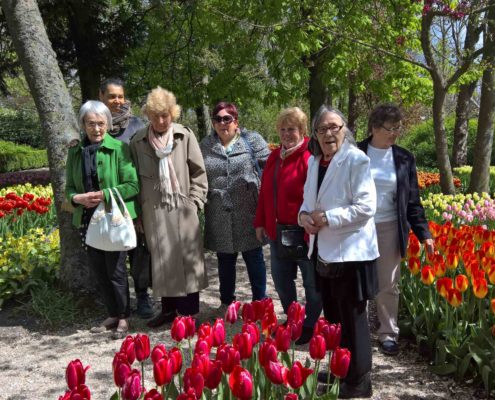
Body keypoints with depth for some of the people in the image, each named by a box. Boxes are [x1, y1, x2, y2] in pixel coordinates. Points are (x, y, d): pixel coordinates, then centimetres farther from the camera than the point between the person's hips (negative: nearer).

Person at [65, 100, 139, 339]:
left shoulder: (119, 149, -9)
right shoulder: (75, 152, 6)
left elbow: (132, 186, -11)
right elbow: (69, 187, 11)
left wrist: (104, 195, -20)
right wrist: (77, 198, -11)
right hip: (88, 219, 5)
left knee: (116, 270, 2)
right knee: (98, 271, 12)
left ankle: (123, 317, 20)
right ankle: (112, 315, 29)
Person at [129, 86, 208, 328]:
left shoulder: (185, 136, -1)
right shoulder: (138, 142, 3)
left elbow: (198, 172, 3)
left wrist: (194, 202, -2)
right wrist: (137, 212, 7)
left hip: (182, 211, -2)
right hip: (154, 212, 2)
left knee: (186, 260, 3)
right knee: (161, 262, 9)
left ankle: (187, 311, 14)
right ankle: (168, 308, 24)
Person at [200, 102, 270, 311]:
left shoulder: (252, 140, 0)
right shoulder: (206, 146, 9)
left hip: (248, 212, -2)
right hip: (219, 216, 3)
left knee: (254, 258, 8)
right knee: (225, 260, 14)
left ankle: (260, 302, 23)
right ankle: (226, 302, 30)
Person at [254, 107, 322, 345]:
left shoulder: (311, 156, -14)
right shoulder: (275, 157, 11)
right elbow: (265, 192, 14)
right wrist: (261, 222, 12)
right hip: (278, 230, 8)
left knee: (311, 281, 8)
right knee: (280, 278, 17)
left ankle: (310, 325, 26)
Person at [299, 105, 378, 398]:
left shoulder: (357, 160, -13)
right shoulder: (314, 161, 9)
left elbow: (366, 207, -19)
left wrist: (327, 218, -19)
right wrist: (305, 215, -4)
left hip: (350, 252, -7)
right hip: (324, 251, 8)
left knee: (353, 319, 2)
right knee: (333, 316, 18)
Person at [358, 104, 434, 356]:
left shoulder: (404, 159, 4)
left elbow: (412, 200, 7)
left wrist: (424, 233, 1)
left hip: (389, 228, 1)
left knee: (388, 285, 8)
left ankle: (388, 333, 23)